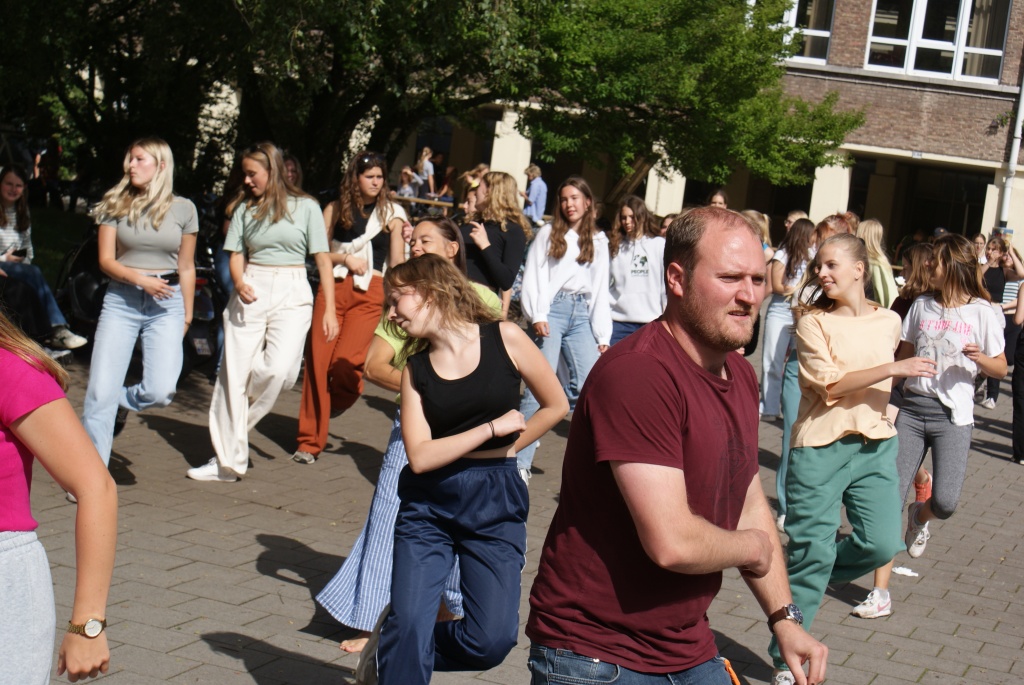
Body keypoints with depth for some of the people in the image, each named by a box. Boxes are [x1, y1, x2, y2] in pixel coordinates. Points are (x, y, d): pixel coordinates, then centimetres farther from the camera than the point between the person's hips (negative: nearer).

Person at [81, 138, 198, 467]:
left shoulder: (183, 209, 3)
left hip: (167, 306, 0)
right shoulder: (116, 204, 3)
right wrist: (140, 278, -17)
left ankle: (122, 403, 22)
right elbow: (106, 260, 0)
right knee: (100, 392, -6)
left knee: (160, 392, -14)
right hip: (121, 301, 0)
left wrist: (187, 313, 13)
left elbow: (186, 267, 10)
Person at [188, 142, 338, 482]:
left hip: (291, 294, -3)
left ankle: (237, 426, 6)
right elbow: (236, 255, 10)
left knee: (278, 370, -21)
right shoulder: (245, 208, 11)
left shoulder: (305, 207, 3)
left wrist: (329, 310, -3)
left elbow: (323, 260, 2)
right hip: (249, 293, 3)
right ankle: (227, 460, 4)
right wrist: (240, 283, -12)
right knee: (234, 374, -2)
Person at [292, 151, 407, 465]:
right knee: (318, 360, -5)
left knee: (345, 361, -18)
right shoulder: (336, 209, 12)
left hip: (370, 293, -1)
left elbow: (397, 261, 7)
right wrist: (346, 257, -5)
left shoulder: (391, 213, 9)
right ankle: (310, 441, 6)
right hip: (332, 287, 2)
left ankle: (338, 402, 18)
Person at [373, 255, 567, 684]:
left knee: (492, 641, -6)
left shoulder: (504, 338, -5)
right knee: (407, 627, -9)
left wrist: (503, 450, 3)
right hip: (428, 504, 1)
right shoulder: (415, 369, 1)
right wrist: (492, 428, -14)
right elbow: (420, 457, -9)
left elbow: (555, 405, 4)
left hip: (497, 504, -1)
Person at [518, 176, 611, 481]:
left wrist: (603, 334, 12)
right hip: (552, 310, -3)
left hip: (582, 315, 3)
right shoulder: (548, 234, 10)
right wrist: (537, 315, -11)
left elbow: (601, 288, 19)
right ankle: (519, 461, -8)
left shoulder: (598, 241, 19)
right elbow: (533, 276, 3)